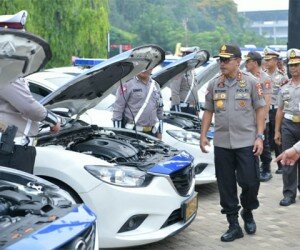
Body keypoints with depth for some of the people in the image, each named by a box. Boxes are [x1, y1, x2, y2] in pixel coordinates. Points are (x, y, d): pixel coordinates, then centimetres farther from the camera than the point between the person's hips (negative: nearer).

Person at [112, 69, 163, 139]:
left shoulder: (156, 86, 13)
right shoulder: (127, 85, -7)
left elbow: (159, 109, 19)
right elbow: (118, 109, -8)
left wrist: (160, 132, 15)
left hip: (152, 132, 6)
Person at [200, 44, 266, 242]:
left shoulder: (251, 82, 0)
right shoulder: (214, 84, 9)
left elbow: (260, 109, 0)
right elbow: (208, 111, 14)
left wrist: (259, 136, -8)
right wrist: (203, 135, 6)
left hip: (247, 142, -3)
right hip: (222, 143, 3)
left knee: (250, 182, -2)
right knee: (226, 186, 5)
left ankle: (248, 213, 28)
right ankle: (234, 225, 16)